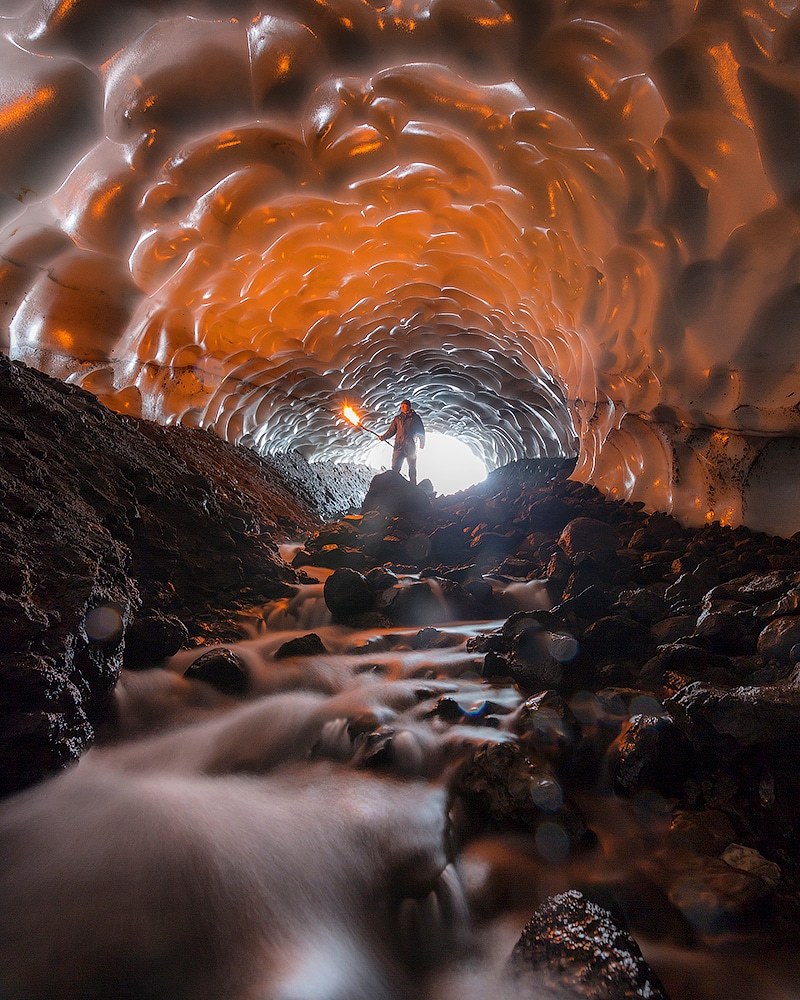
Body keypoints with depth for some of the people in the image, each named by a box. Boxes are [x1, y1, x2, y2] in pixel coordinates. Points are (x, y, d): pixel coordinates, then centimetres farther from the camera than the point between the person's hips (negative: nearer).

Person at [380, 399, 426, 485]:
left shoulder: (415, 418, 6)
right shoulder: (398, 418, 11)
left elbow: (421, 431, 10)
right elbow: (391, 431, 12)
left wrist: (422, 443, 5)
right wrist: (384, 437, -1)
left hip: (411, 447, -1)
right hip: (399, 446, 1)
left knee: (412, 468, 8)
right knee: (395, 468, -8)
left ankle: (413, 487, 14)